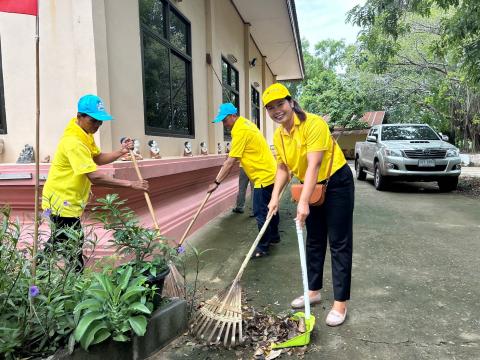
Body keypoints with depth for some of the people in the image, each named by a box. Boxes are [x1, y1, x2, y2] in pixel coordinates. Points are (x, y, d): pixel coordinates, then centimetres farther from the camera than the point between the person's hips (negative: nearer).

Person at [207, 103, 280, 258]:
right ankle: (274, 236, 34)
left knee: (260, 213, -5)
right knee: (269, 208, 20)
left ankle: (263, 247, 4)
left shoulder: (240, 131, -20)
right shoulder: (246, 123, 11)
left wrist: (216, 182, -17)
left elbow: (230, 162, -21)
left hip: (263, 176, -10)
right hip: (270, 172, 10)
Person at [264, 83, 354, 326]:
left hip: (336, 183, -7)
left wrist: (303, 202, -36)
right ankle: (313, 291, 29)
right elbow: (283, 168, 6)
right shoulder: (278, 136, -2)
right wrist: (275, 197, -6)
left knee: (339, 244, -3)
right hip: (311, 187, 8)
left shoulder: (313, 124, -24)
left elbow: (314, 165, -31)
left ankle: (340, 303, 6)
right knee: (314, 241, 15)